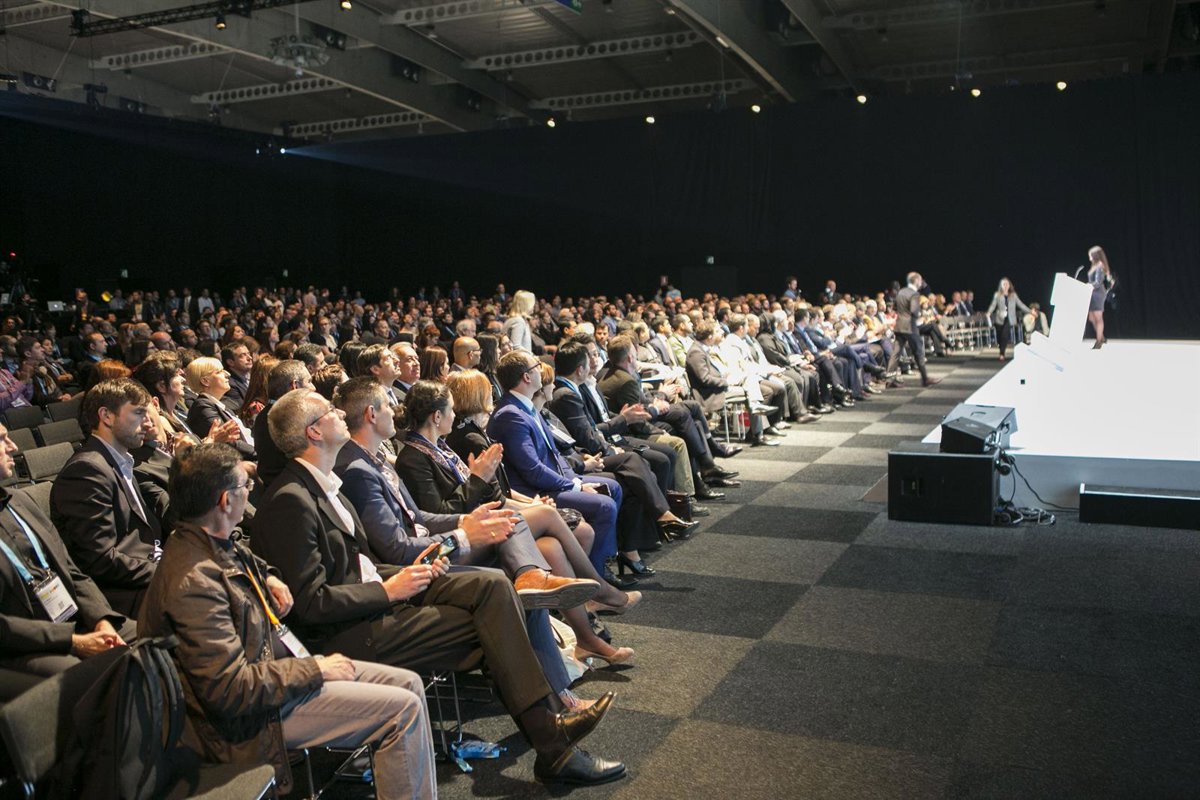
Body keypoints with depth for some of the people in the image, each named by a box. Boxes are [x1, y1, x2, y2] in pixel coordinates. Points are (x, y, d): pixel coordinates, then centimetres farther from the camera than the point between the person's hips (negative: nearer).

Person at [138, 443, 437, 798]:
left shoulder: (214, 543, 2)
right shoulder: (194, 582, -28)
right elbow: (231, 690, -29)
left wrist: (268, 577, 10)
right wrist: (315, 670, -20)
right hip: (251, 719, -10)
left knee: (409, 683, 5)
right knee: (404, 709, -14)